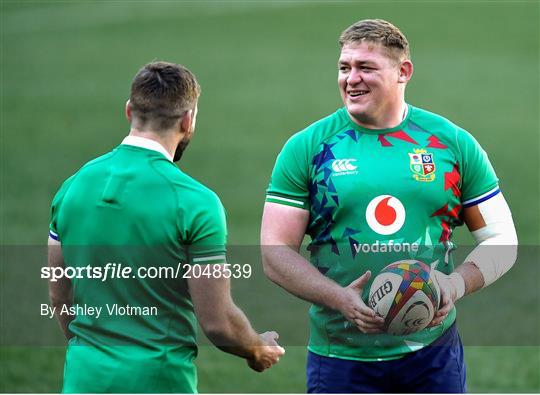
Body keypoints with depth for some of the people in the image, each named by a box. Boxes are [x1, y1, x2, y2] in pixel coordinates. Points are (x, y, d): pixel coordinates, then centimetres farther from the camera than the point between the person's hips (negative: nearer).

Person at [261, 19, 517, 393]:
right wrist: (339, 298, -19)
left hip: (433, 352, 1)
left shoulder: (453, 143, 4)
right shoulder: (307, 148, 1)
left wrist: (457, 284, -13)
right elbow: (275, 252, -2)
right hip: (341, 358, -1)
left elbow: (501, 239, 7)